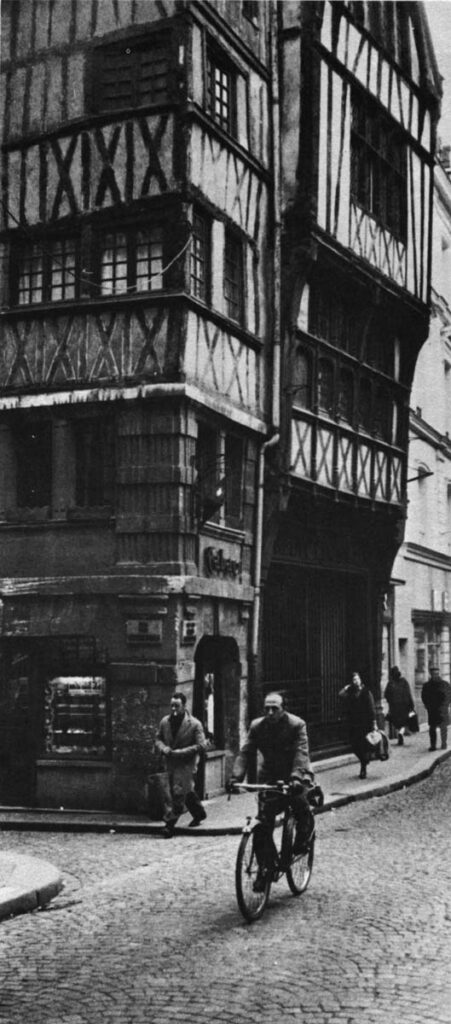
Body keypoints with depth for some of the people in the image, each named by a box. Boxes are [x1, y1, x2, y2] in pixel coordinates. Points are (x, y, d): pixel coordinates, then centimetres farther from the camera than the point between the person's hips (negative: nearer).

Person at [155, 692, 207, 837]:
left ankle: (170, 823, -8)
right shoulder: (165, 721, 2)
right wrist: (163, 748, -11)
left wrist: (180, 752, -20)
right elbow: (158, 739, 12)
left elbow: (202, 745, -14)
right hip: (171, 763, 6)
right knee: (187, 791, 19)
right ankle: (199, 813, 40)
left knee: (178, 792, -13)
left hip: (186, 764, -6)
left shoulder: (194, 724, -14)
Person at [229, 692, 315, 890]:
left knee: (303, 812, -24)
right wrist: (236, 777, -22)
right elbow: (245, 753, -6)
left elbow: (301, 753, -24)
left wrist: (296, 777, -40)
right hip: (269, 778, 3)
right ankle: (263, 869, 4)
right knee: (262, 823, -7)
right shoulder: (257, 726, -2)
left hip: (295, 778, -3)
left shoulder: (297, 725, -13)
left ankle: (301, 843, 8)